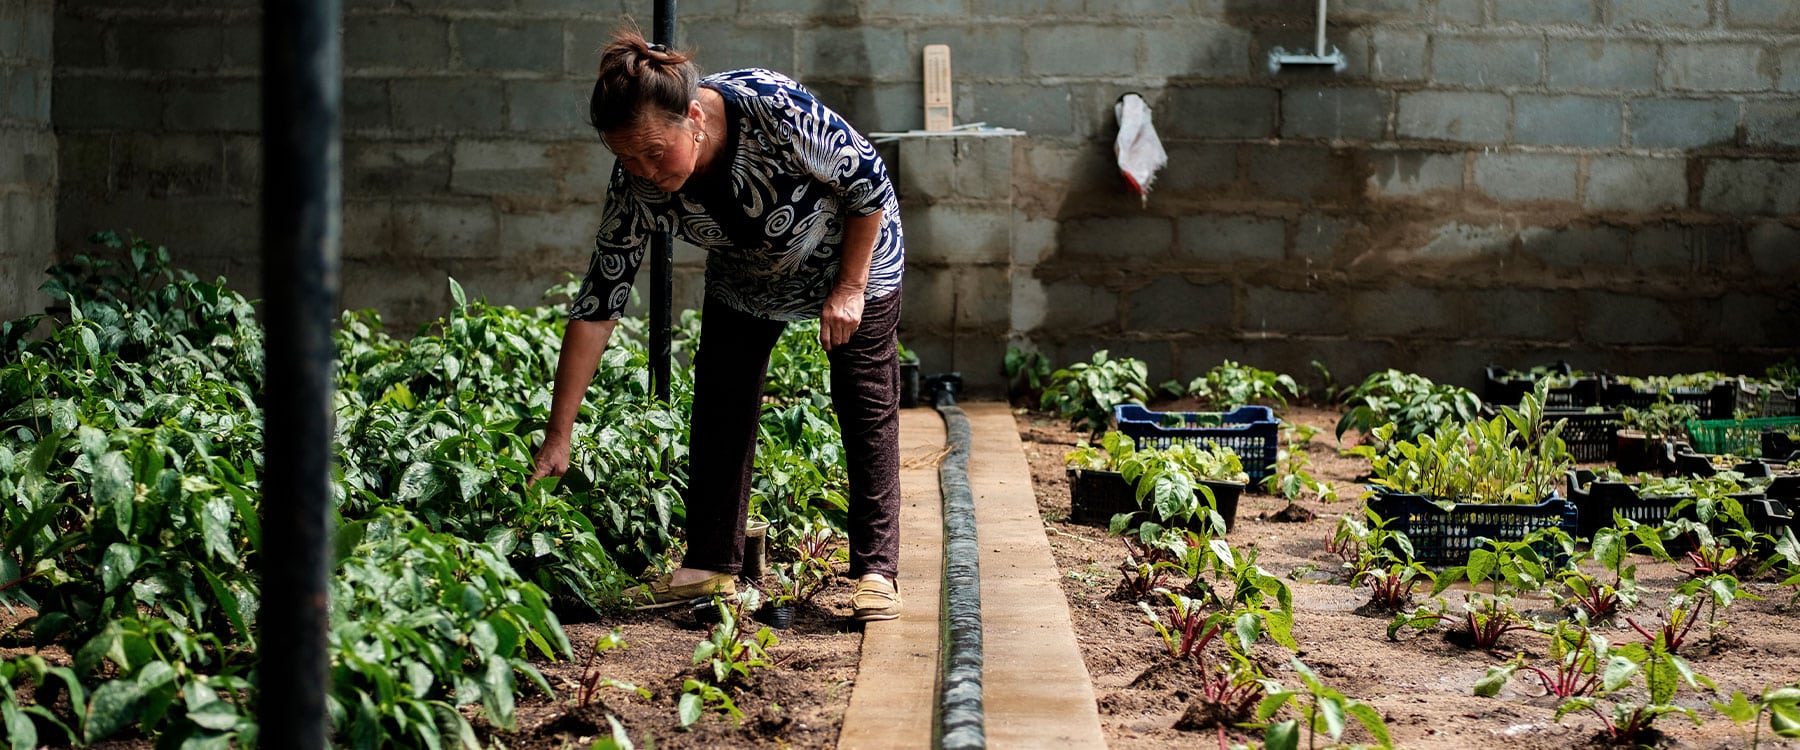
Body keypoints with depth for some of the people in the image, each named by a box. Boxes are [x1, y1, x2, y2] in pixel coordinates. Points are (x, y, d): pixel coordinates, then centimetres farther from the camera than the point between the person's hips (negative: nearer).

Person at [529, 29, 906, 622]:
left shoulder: (776, 110, -41)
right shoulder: (637, 187, -28)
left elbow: (871, 183, -24)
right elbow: (597, 305, -24)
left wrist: (848, 289, -20)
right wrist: (558, 436, -25)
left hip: (852, 252, -4)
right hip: (746, 278, 4)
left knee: (867, 409, -5)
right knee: (718, 408, 0)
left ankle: (876, 573, 0)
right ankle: (710, 567, 8)